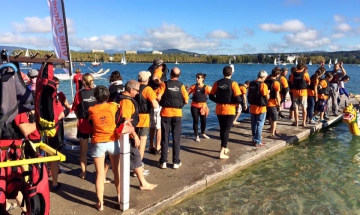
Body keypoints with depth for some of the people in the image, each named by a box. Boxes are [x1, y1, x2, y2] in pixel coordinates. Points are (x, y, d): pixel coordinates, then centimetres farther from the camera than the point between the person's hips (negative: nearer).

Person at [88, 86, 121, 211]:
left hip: (98, 143, -1)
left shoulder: (91, 110, -3)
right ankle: (119, 196, 31)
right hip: (113, 141, 1)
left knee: (100, 174, 5)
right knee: (117, 171, 17)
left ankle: (100, 203, 12)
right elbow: (118, 106, 22)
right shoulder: (113, 106, -2)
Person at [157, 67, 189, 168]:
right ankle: (176, 162, 11)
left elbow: (158, 97, -12)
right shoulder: (181, 85, 1)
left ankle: (163, 161, 10)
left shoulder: (164, 84, -3)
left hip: (166, 113, 0)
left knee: (165, 138, 7)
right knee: (176, 138, 8)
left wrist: (163, 102, 8)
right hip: (177, 113, 1)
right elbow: (186, 101, -1)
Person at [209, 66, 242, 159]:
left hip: (219, 109, 4)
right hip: (229, 109, -4)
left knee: (222, 129, 18)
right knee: (226, 130, 0)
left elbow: (211, 96, 4)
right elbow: (238, 99, -16)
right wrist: (236, 103, 4)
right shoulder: (233, 84, -11)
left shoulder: (217, 83, 1)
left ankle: (224, 148, 33)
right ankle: (222, 152, -5)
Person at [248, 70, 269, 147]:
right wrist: (268, 92, 5)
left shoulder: (251, 84, 4)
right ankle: (258, 142, 7)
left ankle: (254, 139, 27)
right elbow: (267, 97, -13)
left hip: (252, 107, 6)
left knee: (254, 124, 15)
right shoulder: (263, 85, -16)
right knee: (259, 125, 3)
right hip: (260, 107, -6)